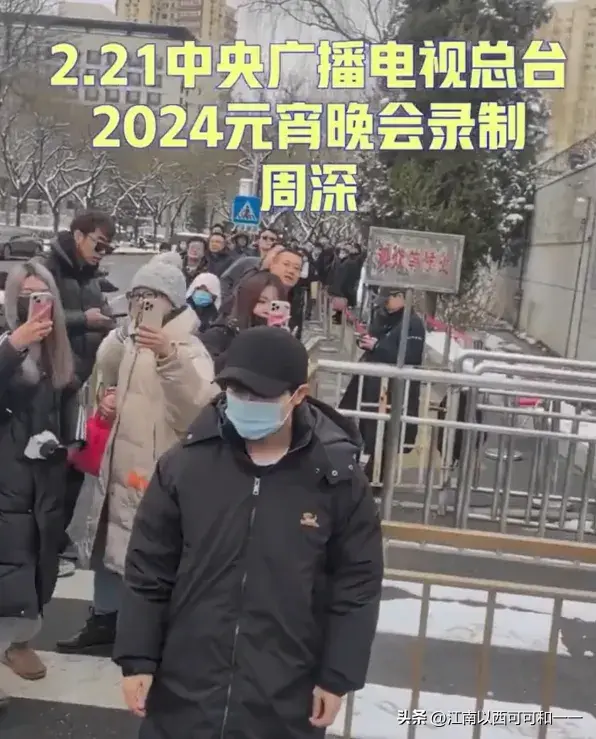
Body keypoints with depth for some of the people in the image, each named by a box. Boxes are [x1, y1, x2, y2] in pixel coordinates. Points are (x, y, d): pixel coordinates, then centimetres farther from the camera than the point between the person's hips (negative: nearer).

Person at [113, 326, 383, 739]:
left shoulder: (338, 479, -10)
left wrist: (338, 677, -2)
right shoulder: (184, 465, -6)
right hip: (184, 689, 1)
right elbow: (148, 571, 1)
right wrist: (138, 659, 0)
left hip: (283, 705, -1)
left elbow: (356, 587, -3)